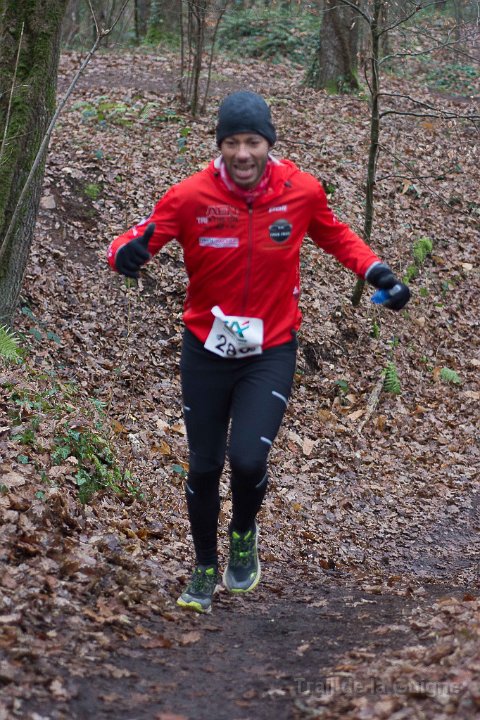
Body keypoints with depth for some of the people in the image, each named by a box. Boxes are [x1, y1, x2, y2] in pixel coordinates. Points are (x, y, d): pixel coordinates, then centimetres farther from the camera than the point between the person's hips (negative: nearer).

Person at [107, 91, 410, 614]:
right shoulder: (191, 196, -16)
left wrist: (376, 272, -2)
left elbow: (334, 235, 11)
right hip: (205, 350, 1)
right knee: (203, 468, 9)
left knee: (248, 459, -18)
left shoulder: (301, 191, -10)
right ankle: (206, 567, 35)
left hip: (271, 351, 0)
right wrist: (128, 252, -35)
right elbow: (141, 239, -11)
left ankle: (244, 535, 18)